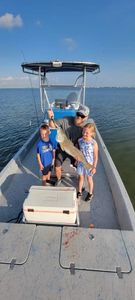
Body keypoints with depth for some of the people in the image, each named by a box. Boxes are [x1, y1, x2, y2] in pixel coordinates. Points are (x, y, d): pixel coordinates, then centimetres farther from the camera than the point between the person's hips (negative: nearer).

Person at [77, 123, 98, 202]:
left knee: (89, 179, 17)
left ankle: (90, 193, 42)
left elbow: (96, 157, -14)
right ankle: (79, 192, 43)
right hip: (81, 163, 3)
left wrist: (94, 167, -11)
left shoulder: (94, 143, -22)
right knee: (81, 177, 20)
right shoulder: (80, 140, -12)